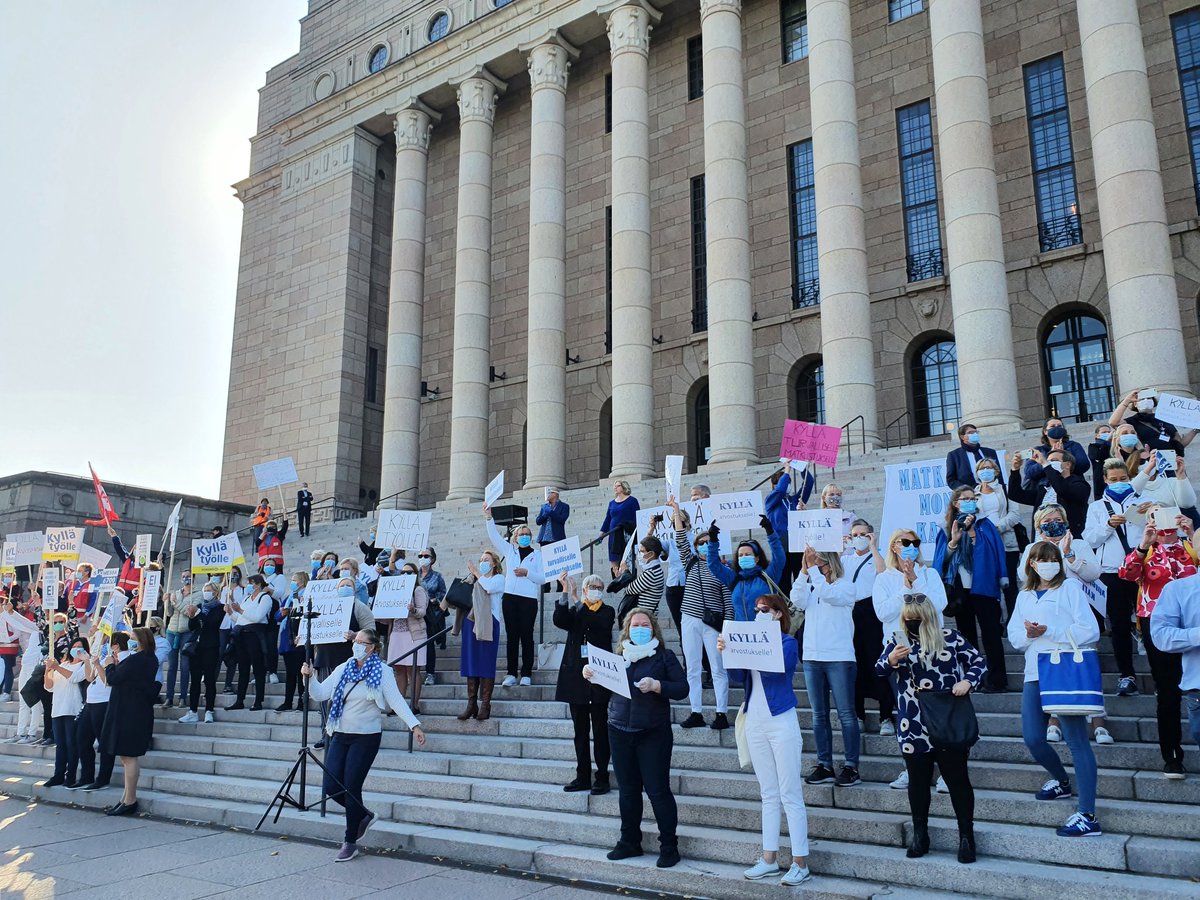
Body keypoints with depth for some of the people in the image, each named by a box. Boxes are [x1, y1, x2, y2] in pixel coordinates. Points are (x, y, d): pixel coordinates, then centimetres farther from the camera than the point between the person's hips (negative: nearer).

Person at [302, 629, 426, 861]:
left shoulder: (381, 673, -8)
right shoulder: (343, 669, 7)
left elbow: (397, 701, -15)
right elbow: (321, 693, 5)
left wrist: (414, 725, -26)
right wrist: (309, 678, -13)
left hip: (366, 737, -5)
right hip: (340, 735, 5)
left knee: (351, 788, -4)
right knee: (331, 787, 2)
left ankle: (351, 842, 13)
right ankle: (364, 816, 29)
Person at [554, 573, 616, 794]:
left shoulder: (607, 611, 4)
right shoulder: (574, 611, 11)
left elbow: (598, 624, -18)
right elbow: (559, 620, -10)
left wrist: (576, 599, -19)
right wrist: (565, 592, -18)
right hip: (576, 674, 3)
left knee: (600, 729, 0)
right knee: (580, 730, 9)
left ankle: (602, 778, 7)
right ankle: (583, 777, 17)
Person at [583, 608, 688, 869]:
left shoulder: (664, 656, 0)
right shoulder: (618, 656, 9)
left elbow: (682, 689, -7)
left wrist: (656, 685, -22)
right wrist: (591, 675, -5)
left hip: (653, 734, -4)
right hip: (619, 731, 4)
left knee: (658, 790, -2)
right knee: (627, 789, 13)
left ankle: (669, 847, 9)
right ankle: (630, 842, 26)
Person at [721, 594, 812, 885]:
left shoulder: (788, 643, -5)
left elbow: (771, 670, -22)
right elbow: (739, 677, 3)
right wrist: (727, 652, -11)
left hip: (781, 722, -6)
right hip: (755, 722, 6)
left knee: (790, 796, -3)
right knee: (768, 795, 11)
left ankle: (800, 863, 3)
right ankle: (770, 859, 17)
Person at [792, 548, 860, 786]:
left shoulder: (845, 585, 0)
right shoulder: (810, 586, 12)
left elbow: (828, 594, -20)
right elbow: (797, 601, -7)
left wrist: (813, 568, -20)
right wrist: (804, 570, -12)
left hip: (839, 657, -5)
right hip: (812, 657, 5)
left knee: (846, 714, -1)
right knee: (819, 715, 9)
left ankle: (851, 767, 4)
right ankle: (824, 765, 15)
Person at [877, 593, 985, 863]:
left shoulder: (950, 637, -1)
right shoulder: (898, 639, 3)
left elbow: (979, 663, 6)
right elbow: (878, 668, -3)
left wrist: (967, 681, -13)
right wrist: (891, 660, -25)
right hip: (914, 727, 2)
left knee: (958, 778, 4)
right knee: (918, 780, 10)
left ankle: (966, 836, 16)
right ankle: (919, 834, 23)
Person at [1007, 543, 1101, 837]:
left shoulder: (1069, 588, 2)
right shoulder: (1024, 596, 17)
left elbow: (1090, 631, -7)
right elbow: (1014, 636, 11)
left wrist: (1048, 631, -14)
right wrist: (1028, 634, -11)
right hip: (1035, 675, 5)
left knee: (1077, 740, -7)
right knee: (1033, 739, 2)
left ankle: (1088, 817, -7)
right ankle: (1062, 781, 32)